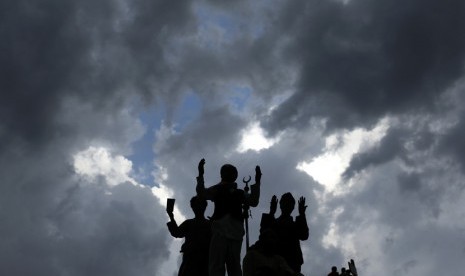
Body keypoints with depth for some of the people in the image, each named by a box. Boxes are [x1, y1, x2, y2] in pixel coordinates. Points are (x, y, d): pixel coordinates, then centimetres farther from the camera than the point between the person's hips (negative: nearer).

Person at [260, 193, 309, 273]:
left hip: (293, 259, 1)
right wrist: (271, 213, -7)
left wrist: (302, 215, -3)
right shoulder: (273, 223, 19)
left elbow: (304, 236, 2)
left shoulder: (295, 225, 22)